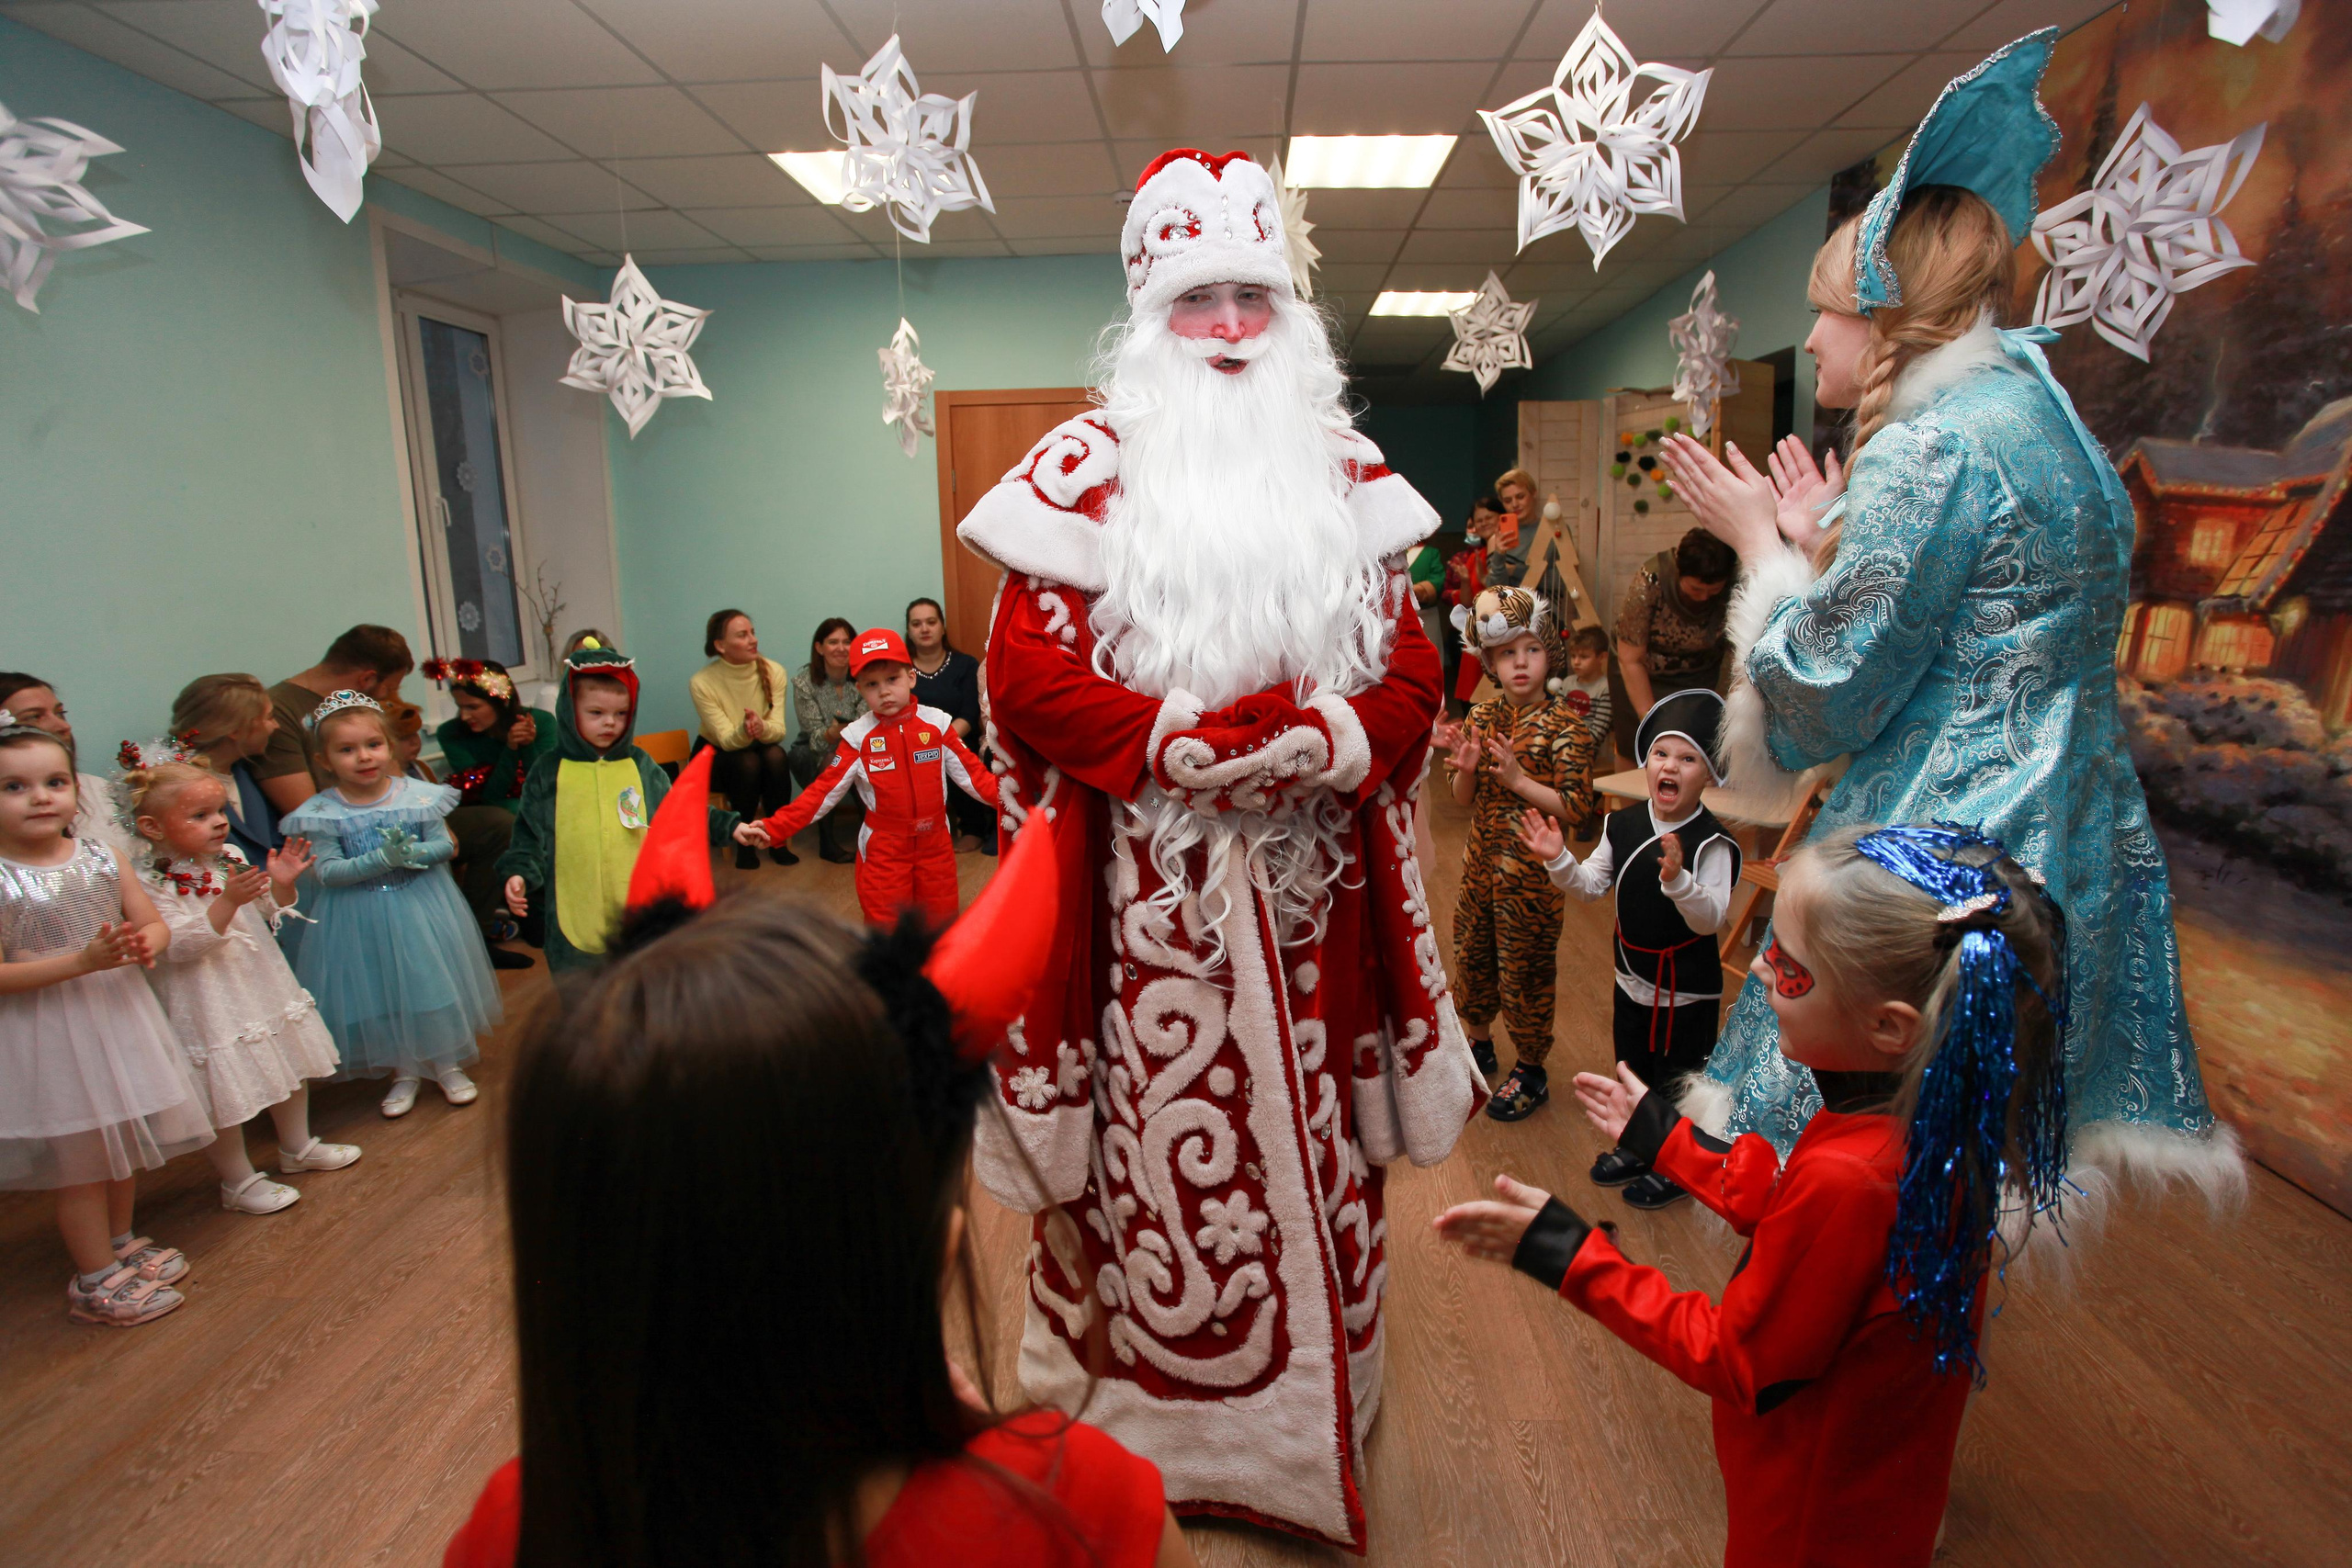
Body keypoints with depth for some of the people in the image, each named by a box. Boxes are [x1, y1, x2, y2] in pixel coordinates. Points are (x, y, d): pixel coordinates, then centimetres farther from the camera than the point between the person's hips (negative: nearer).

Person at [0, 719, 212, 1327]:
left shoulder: (102, 857, -2)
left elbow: (155, 922, 5)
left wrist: (143, 947, -17)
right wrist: (82, 961, -28)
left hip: (117, 1017, 5)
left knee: (126, 1140, 20)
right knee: (81, 1158, 7)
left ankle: (121, 1243, 43)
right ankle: (95, 1280, 25)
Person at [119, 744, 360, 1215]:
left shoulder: (230, 860, 1)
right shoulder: (150, 882, -18)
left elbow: (269, 913, 10)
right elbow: (179, 945, -26)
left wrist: (281, 884, -11)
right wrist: (229, 901, -36)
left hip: (263, 984, 7)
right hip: (211, 1003, -7)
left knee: (290, 1066, 20)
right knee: (226, 1092, 3)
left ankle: (297, 1147, 40)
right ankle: (238, 1181, 22)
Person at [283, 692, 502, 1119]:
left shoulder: (418, 795, -8)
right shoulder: (322, 812, -10)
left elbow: (445, 845, -4)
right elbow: (326, 872, -14)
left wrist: (414, 852, -25)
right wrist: (382, 859, -26)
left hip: (421, 909, 0)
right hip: (360, 920, 0)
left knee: (435, 984, 9)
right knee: (380, 994, 10)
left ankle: (448, 1064, 29)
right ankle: (403, 1072, 31)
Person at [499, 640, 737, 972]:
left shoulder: (641, 767, 5)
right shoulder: (548, 773, 1)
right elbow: (529, 834, 3)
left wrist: (727, 827, 0)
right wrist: (519, 874, -12)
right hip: (576, 917, -1)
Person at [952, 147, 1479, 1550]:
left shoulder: (1343, 471, 10)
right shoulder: (1089, 470, 0)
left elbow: (1412, 669, 5)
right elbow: (1027, 670, -8)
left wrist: (1323, 741, -16)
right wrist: (1185, 748, -19)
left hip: (1311, 890, 4)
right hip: (1152, 893, -3)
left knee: (1313, 1150, 14)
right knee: (1154, 1147, 6)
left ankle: (1310, 1419, 38)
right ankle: (1149, 1427, 30)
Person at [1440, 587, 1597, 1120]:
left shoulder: (1564, 726, -15)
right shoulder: (1482, 717, 1)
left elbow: (1577, 809, -19)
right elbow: (1463, 799, 7)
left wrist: (1518, 779, -25)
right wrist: (1466, 769, -14)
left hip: (1530, 873, -6)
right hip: (1480, 862, 6)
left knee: (1525, 973, 8)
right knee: (1471, 957, 19)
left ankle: (1530, 1072, 28)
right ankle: (1479, 1048, 42)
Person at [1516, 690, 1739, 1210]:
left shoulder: (1711, 842, -22)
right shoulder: (1624, 826, -5)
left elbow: (1710, 919, -28)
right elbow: (1591, 886, 2)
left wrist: (1678, 879, -44)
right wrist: (1558, 860, -15)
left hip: (1688, 988, -6)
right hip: (1632, 976, 6)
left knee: (1679, 1078, 12)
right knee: (1632, 1068, 23)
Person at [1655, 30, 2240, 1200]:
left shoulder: (1931, 446, -16)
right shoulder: (2041, 416, 14)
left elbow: (1823, 703, -16)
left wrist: (1761, 543, -3)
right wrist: (1820, 538, 16)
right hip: (2073, 840, 10)